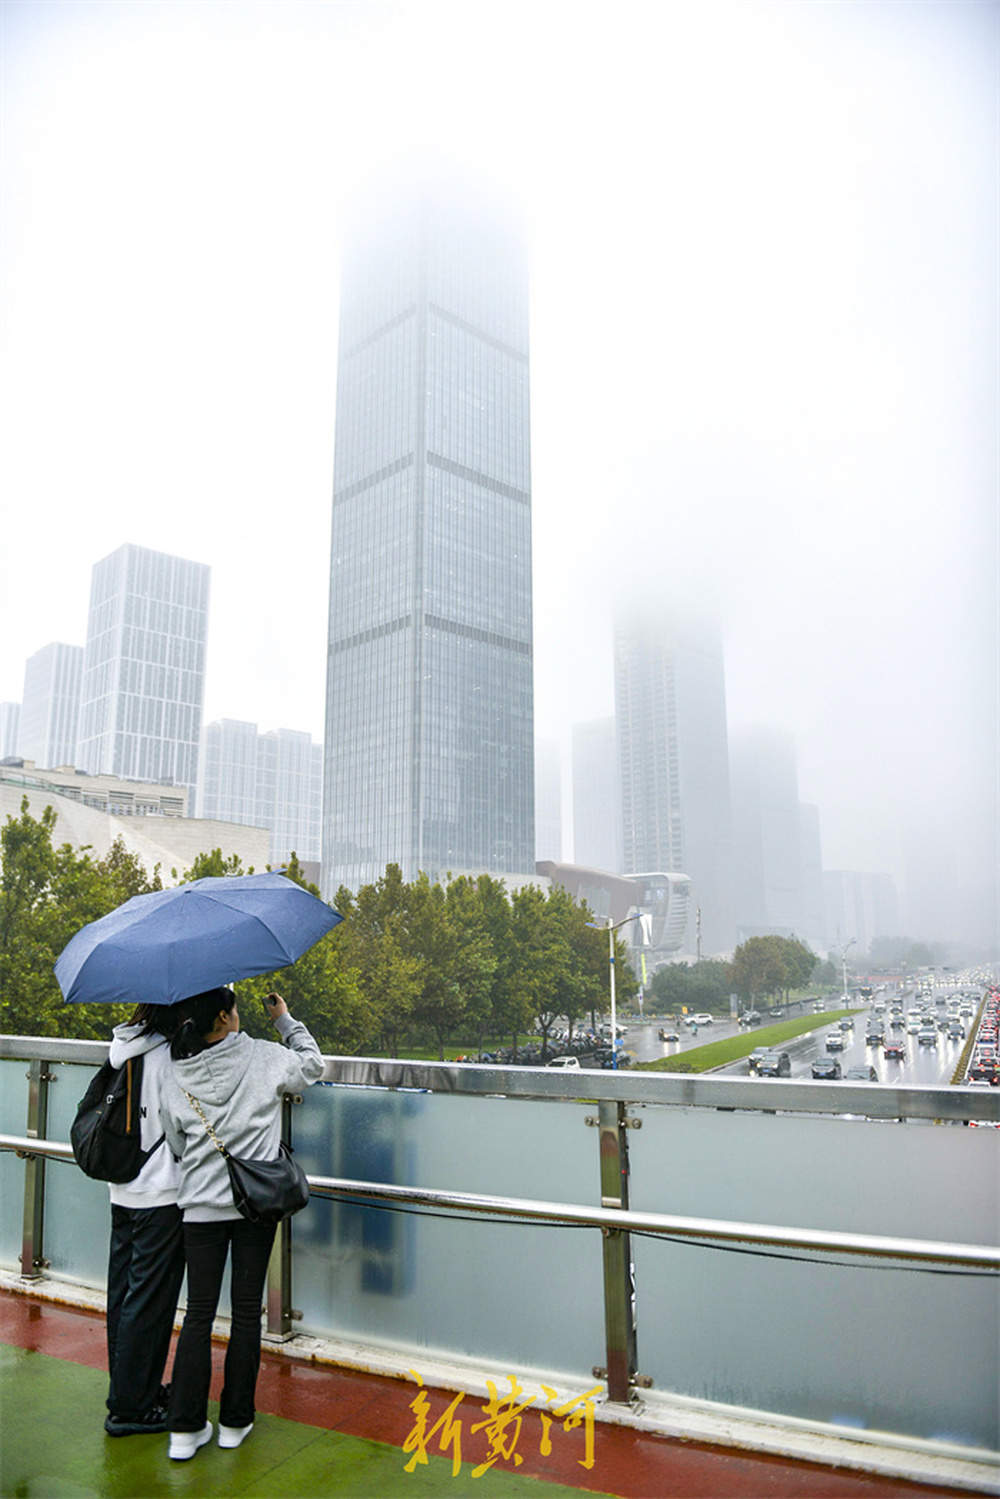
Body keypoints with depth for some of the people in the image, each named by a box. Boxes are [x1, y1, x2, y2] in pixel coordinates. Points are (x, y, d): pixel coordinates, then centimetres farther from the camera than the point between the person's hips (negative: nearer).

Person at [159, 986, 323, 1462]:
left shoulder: (175, 1080, -4)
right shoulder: (264, 1058, -11)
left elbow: (177, 1146, 6)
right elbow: (312, 1065, 8)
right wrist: (286, 1020, 16)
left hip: (200, 1208, 2)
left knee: (198, 1314, 11)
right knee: (246, 1312, 10)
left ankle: (185, 1429, 15)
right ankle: (235, 1422, 21)